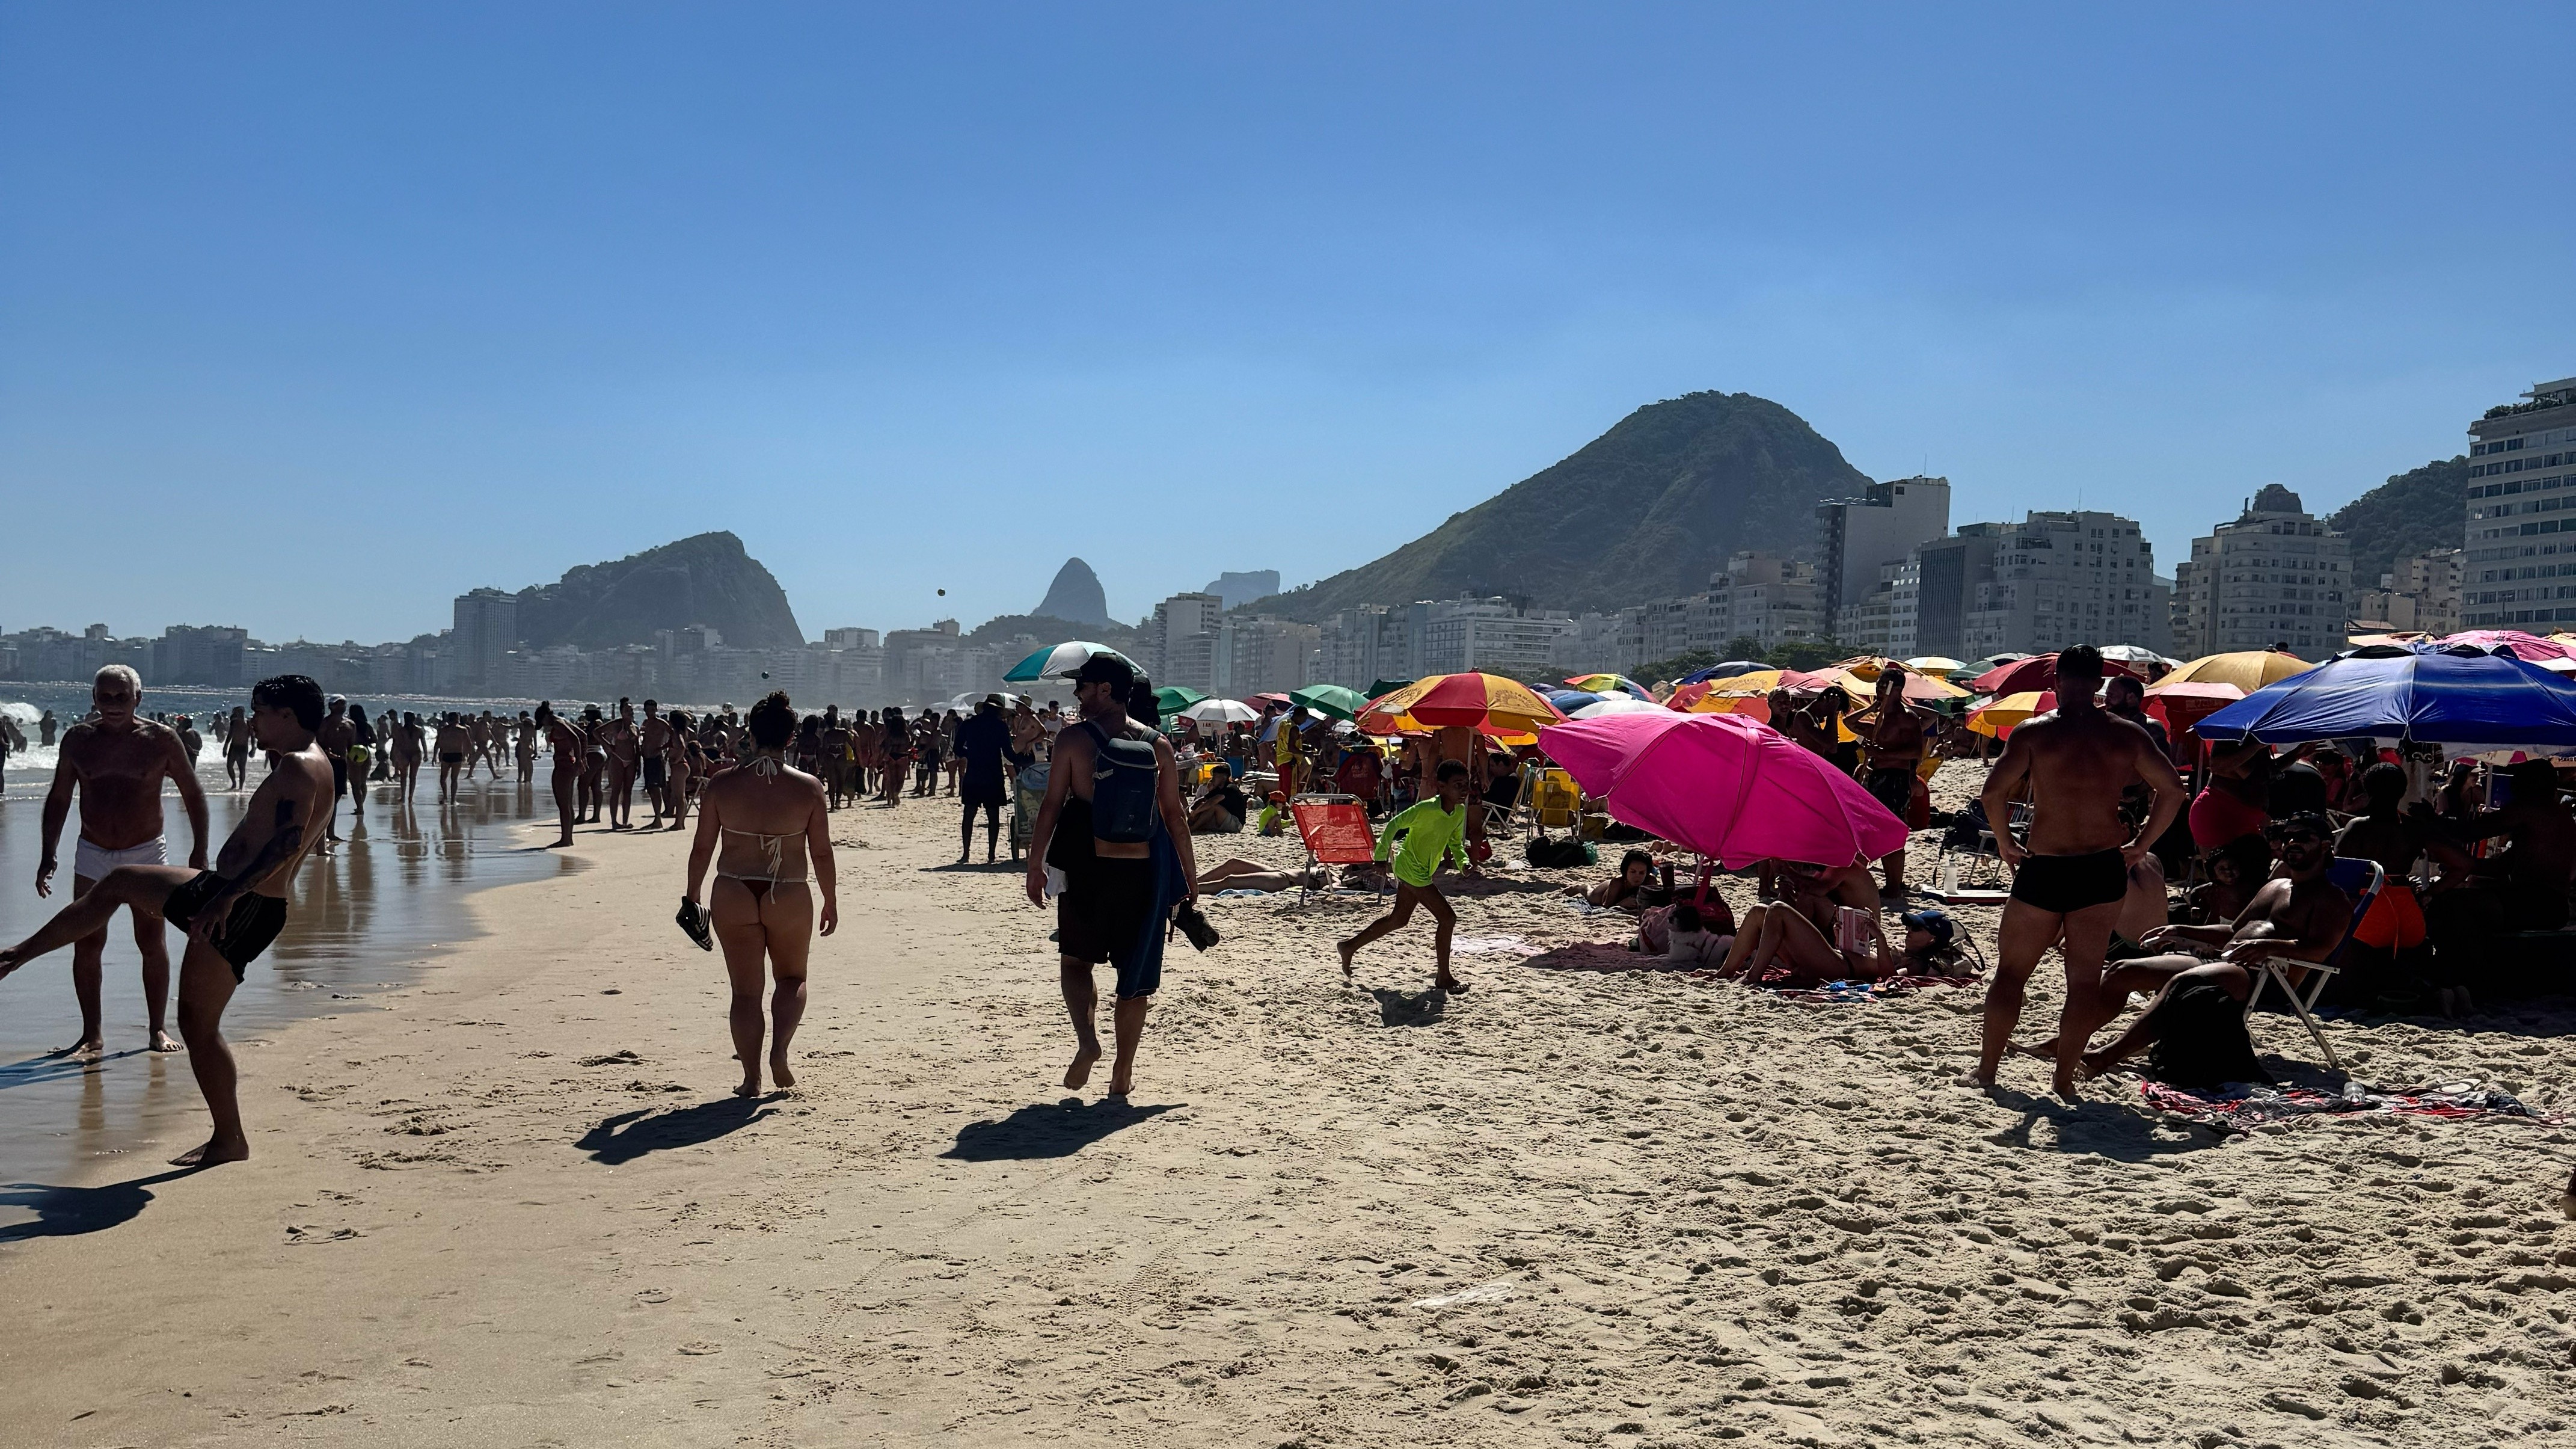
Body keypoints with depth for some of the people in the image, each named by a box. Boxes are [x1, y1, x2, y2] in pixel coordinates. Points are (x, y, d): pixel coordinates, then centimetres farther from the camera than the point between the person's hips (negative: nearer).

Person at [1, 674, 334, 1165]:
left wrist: (226, 898, -29)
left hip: (244, 907, -10)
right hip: (221, 891, 10)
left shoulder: (300, 766, -17)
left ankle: (230, 1140, 4)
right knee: (117, 882, 23)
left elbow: (285, 843, -28)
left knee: (198, 1023, -5)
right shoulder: (299, 766, 16)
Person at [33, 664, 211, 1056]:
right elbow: (59, 797, 9)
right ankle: (92, 1034, 8)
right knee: (86, 944, 0)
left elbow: (193, 794, 1)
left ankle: (159, 1029, 12)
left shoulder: (160, 739, -6)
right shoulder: (78, 738, 0)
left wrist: (198, 852, -3)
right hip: (92, 855, 2)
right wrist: (48, 854, 4)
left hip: (146, 854, -2)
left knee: (153, 943, 1)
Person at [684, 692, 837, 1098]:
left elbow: (702, 847, 1)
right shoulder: (809, 788, -6)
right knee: (792, 978, 21)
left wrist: (693, 895, 14)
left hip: (733, 897, 0)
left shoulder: (722, 785, -5)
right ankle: (779, 1052, 0)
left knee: (745, 990, 11)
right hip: (790, 898, 0)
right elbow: (822, 853, -2)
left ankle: (751, 1078, 11)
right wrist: (830, 902, 11)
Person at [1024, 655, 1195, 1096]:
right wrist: (1190, 873, 11)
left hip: (1088, 868, -2)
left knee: (1075, 961, 14)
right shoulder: (1158, 746, 3)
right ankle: (1123, 1072, 13)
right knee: (1136, 974, 10)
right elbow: (1175, 815, 4)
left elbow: (1052, 805, -6)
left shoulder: (1073, 737, -5)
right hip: (1142, 871, 2)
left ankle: (1087, 1038, -10)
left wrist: (1036, 866, 0)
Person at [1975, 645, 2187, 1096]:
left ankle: (1987, 1068, 16)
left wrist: (2005, 843, -2)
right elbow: (2172, 791, 3)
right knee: (2085, 979, 9)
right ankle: (2065, 1079, 8)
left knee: (2011, 971, 12)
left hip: (2045, 869, -2)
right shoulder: (2126, 735, 1)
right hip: (2104, 869, 2)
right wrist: (2139, 846, 9)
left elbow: (1994, 791, -16)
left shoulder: (2034, 732, -7)